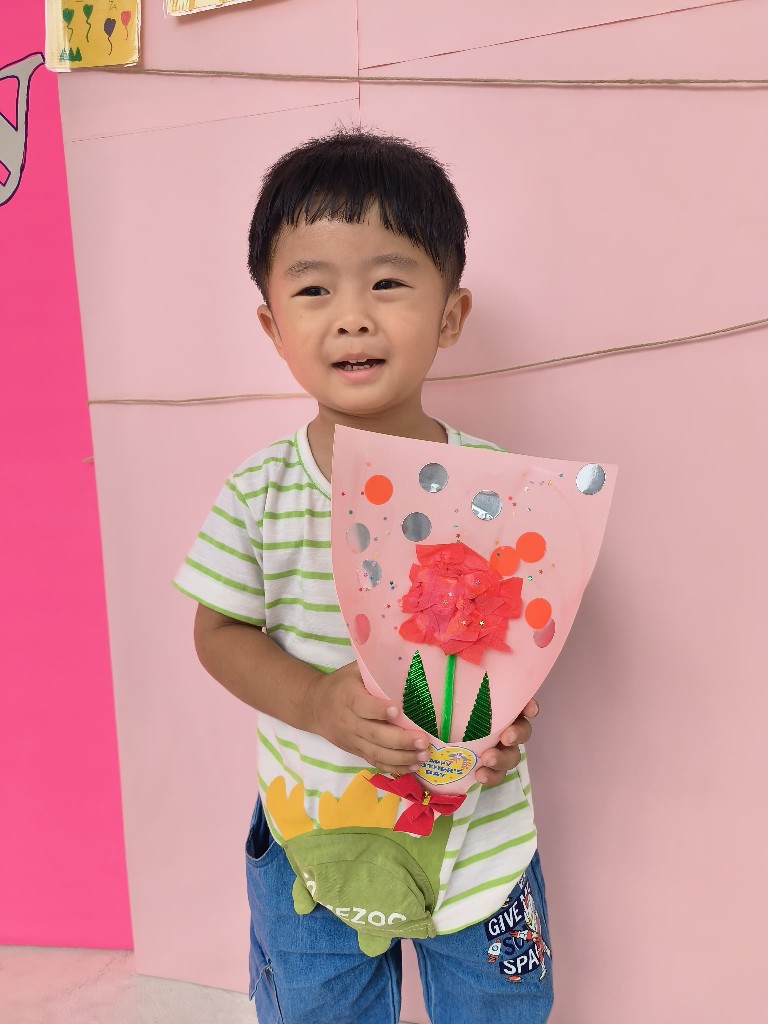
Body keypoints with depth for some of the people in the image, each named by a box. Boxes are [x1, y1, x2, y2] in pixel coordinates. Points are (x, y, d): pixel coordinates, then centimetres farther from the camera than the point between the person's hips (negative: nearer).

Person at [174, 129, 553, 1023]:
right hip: (310, 828, 1)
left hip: (478, 830, 0)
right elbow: (219, 632, -7)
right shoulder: (258, 493, -15)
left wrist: (511, 709, -23)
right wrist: (318, 702, -23)